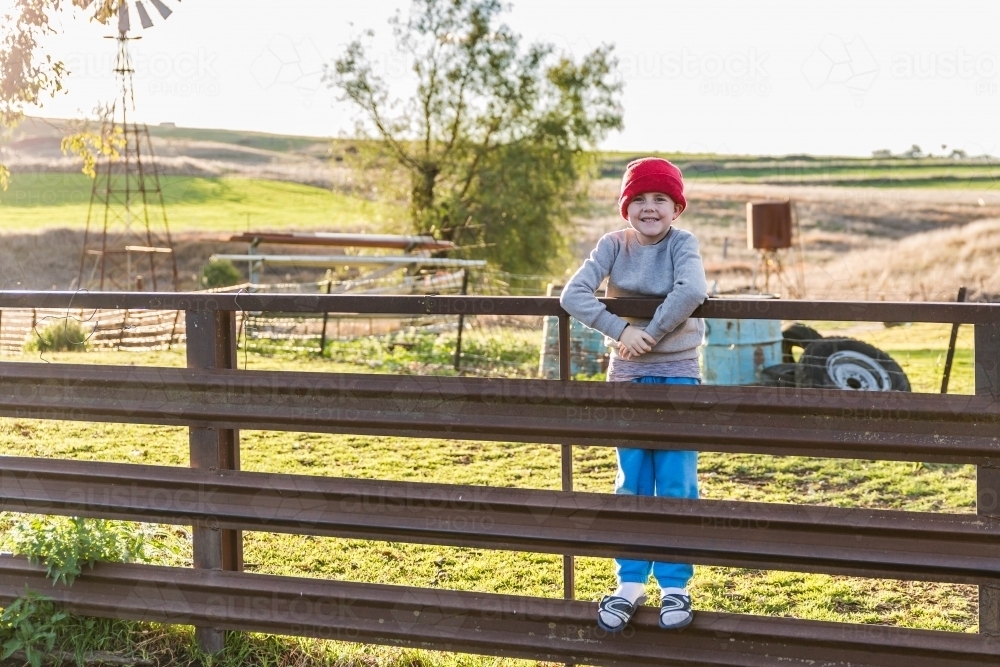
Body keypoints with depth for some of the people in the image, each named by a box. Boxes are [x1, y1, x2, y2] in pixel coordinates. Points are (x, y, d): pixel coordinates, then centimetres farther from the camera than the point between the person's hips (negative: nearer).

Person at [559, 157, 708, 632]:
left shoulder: (682, 243, -8)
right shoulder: (614, 245, -2)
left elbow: (692, 292, -27)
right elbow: (573, 294, -14)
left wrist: (650, 335, -23)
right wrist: (621, 330, -23)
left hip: (678, 378, -2)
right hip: (628, 378, 2)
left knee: (676, 486, -1)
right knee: (632, 485, 7)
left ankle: (674, 586, 10)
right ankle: (630, 583, 16)